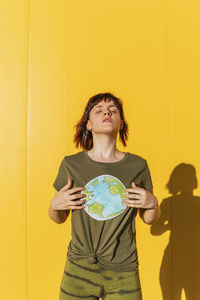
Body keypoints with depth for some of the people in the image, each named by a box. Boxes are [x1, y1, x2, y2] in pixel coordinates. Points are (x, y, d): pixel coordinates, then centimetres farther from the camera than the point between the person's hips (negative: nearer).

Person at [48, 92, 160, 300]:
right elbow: (58, 218, 7)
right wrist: (55, 204, -13)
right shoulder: (71, 164, -6)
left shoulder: (138, 165, -4)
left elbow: (149, 219, 7)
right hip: (79, 271, 0)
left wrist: (152, 203, -12)